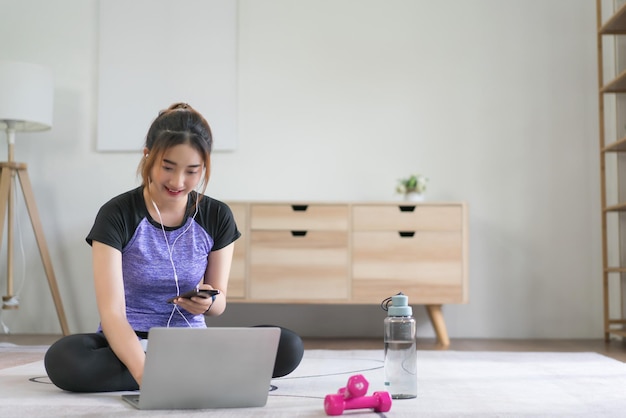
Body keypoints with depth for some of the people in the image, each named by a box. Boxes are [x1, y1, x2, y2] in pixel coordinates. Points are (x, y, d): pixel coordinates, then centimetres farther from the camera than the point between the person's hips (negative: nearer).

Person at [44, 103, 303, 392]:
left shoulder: (217, 217, -3)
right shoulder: (116, 215, -13)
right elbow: (112, 312, -22)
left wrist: (208, 302, -21)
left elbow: (219, 303, 5)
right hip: (129, 343, -1)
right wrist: (143, 371, -41)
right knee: (62, 360, -35)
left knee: (288, 347, -21)